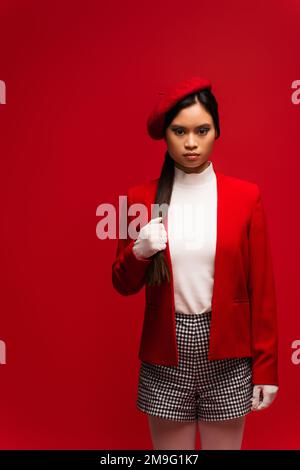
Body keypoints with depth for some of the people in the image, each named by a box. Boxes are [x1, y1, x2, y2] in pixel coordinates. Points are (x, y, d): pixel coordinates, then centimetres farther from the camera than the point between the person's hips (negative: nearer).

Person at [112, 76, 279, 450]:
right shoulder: (141, 197, -2)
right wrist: (138, 252, -18)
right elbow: (123, 285, 3)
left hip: (227, 355, 0)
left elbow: (261, 288, -1)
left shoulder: (246, 195, -4)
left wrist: (265, 367, -1)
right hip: (165, 354, 1)